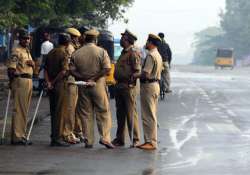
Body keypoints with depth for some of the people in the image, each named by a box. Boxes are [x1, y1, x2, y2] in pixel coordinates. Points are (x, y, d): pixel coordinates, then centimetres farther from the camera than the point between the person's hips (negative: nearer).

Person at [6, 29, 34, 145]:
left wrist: (32, 63, 4)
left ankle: (21, 135, 19)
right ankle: (17, 137, -9)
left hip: (28, 81, 10)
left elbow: (32, 66, 26)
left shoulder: (27, 51, 19)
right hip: (20, 80, -10)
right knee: (19, 109, -9)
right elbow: (11, 68, -18)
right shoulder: (17, 51, -10)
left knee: (24, 110, 13)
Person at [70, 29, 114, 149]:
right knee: (103, 112, 3)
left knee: (86, 114, 8)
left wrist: (82, 77, -5)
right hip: (98, 85, -3)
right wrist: (94, 77, -10)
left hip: (83, 85, 3)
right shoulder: (101, 52, -5)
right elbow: (107, 69, -13)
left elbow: (72, 70, -1)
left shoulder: (76, 53, 4)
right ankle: (105, 137, -9)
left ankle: (88, 141, 8)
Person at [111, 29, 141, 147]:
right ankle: (120, 139, 18)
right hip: (119, 87, 9)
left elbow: (137, 71, -15)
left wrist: (131, 77, -25)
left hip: (129, 87, -9)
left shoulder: (133, 54, -10)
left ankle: (135, 139, -1)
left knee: (131, 114, -6)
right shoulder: (123, 53, 18)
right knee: (120, 114, 12)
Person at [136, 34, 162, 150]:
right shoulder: (158, 55, 15)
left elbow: (145, 74, -22)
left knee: (148, 116, -8)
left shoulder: (150, 56, -17)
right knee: (152, 115, 14)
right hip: (155, 84, 11)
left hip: (148, 86, -11)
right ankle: (150, 140, 18)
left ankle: (151, 142, -8)